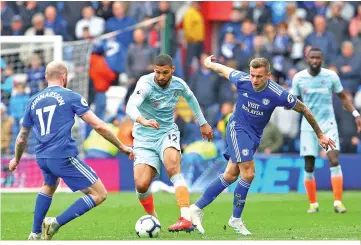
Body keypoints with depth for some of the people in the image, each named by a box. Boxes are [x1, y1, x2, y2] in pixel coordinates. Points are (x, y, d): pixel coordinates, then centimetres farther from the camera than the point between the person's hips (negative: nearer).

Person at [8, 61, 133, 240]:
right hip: (63, 157, -7)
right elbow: (98, 126, -5)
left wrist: (16, 159, 42)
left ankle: (35, 235, 34)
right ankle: (56, 223, -11)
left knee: (49, 185, 38)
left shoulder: (33, 101, 15)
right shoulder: (70, 96, 0)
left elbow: (21, 138, 23)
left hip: (42, 158, 7)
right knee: (99, 194, -2)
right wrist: (121, 147, 5)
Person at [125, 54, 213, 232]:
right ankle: (153, 218, 18)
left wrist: (203, 123, 28)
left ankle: (186, 219, -41)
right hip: (145, 139, -1)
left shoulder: (178, 85, -5)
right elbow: (130, 107, -38)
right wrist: (143, 121, -58)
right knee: (141, 185, -15)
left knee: (173, 168, -31)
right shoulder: (146, 84, -20)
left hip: (167, 134, 1)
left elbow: (190, 98, 21)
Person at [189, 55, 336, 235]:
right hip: (238, 128, -3)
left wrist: (320, 135, -2)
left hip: (255, 135, 3)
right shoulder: (242, 80, -20)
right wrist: (209, 63, 24)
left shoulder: (278, 95, -21)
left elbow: (303, 109, -9)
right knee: (248, 174, -16)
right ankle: (236, 219, -1)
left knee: (231, 175, 2)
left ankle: (197, 207, 12)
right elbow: (223, 70, 2)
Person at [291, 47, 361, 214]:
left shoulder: (331, 76, -2)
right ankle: (313, 204, 14)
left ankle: (338, 202, -14)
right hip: (308, 127, 1)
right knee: (309, 166, 0)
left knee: (334, 161, -16)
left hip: (328, 125, -1)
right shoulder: (299, 78, -1)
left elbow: (343, 97, 10)